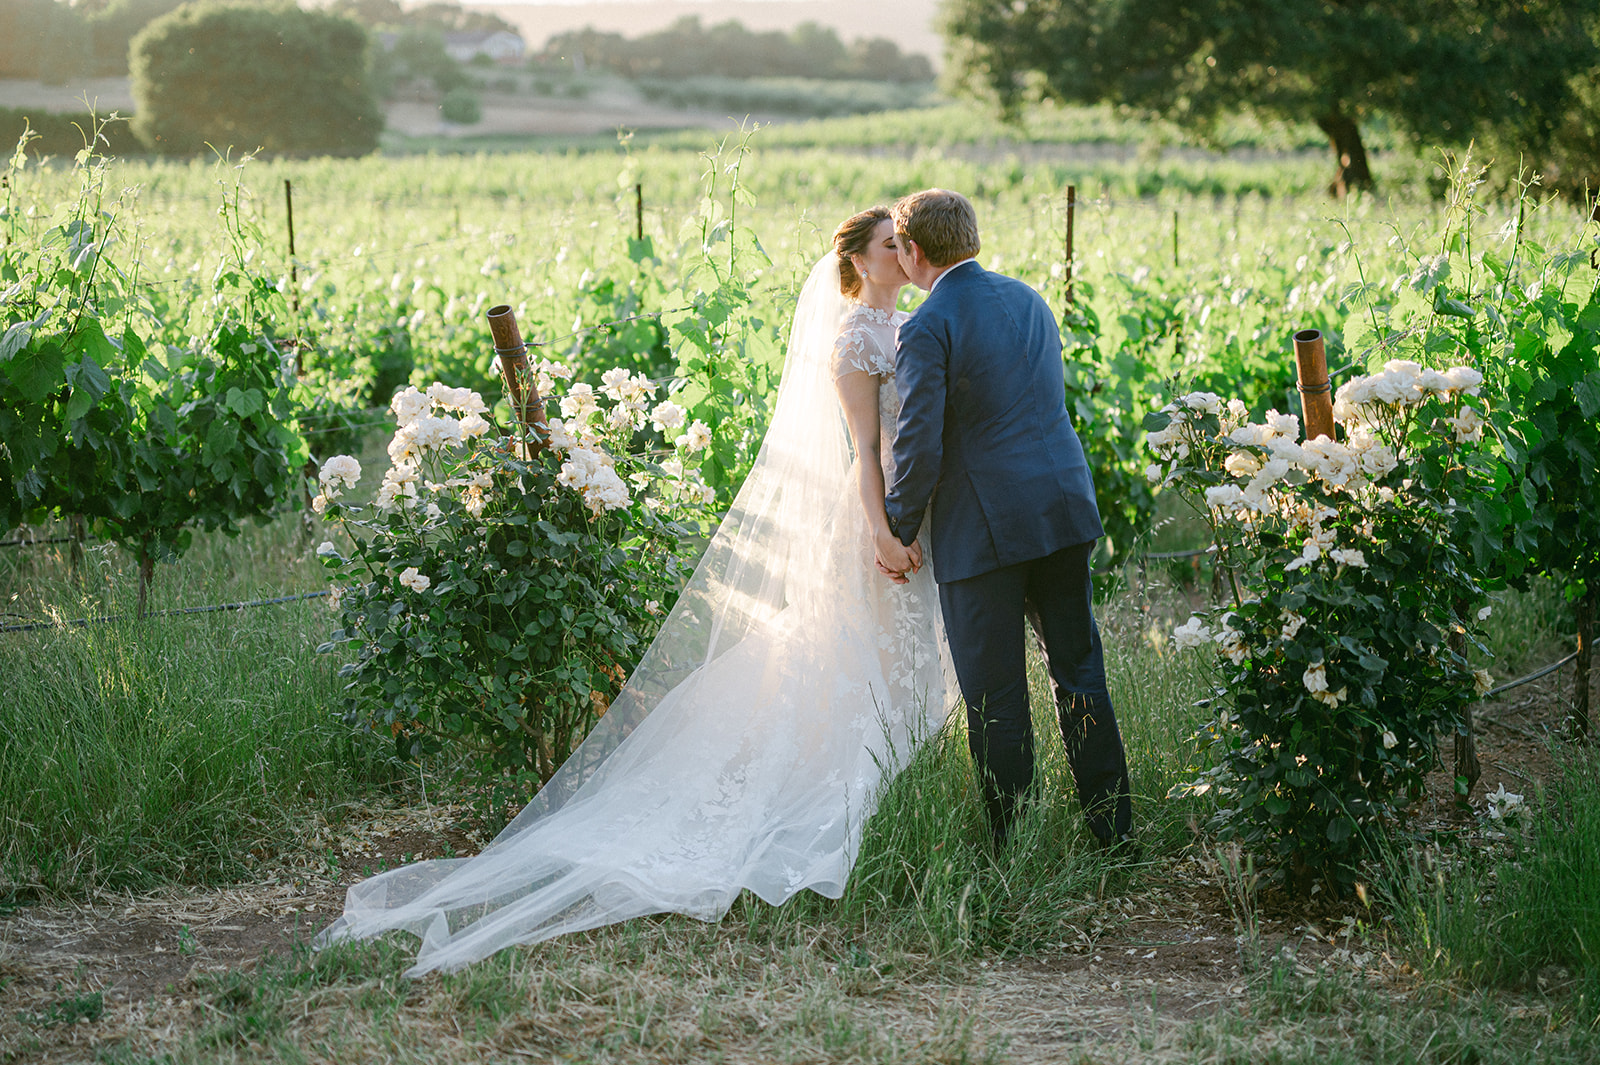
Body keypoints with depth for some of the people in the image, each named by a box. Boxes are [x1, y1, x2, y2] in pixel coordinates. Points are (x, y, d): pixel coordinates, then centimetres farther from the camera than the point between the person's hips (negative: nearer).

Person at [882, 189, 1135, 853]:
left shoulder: (926, 329, -13)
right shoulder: (1027, 299, 11)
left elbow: (919, 447, -17)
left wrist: (899, 534, -4)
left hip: (981, 530, -7)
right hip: (1065, 509, 7)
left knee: (996, 700, 3)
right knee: (1080, 674, 15)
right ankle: (1116, 835, 19)